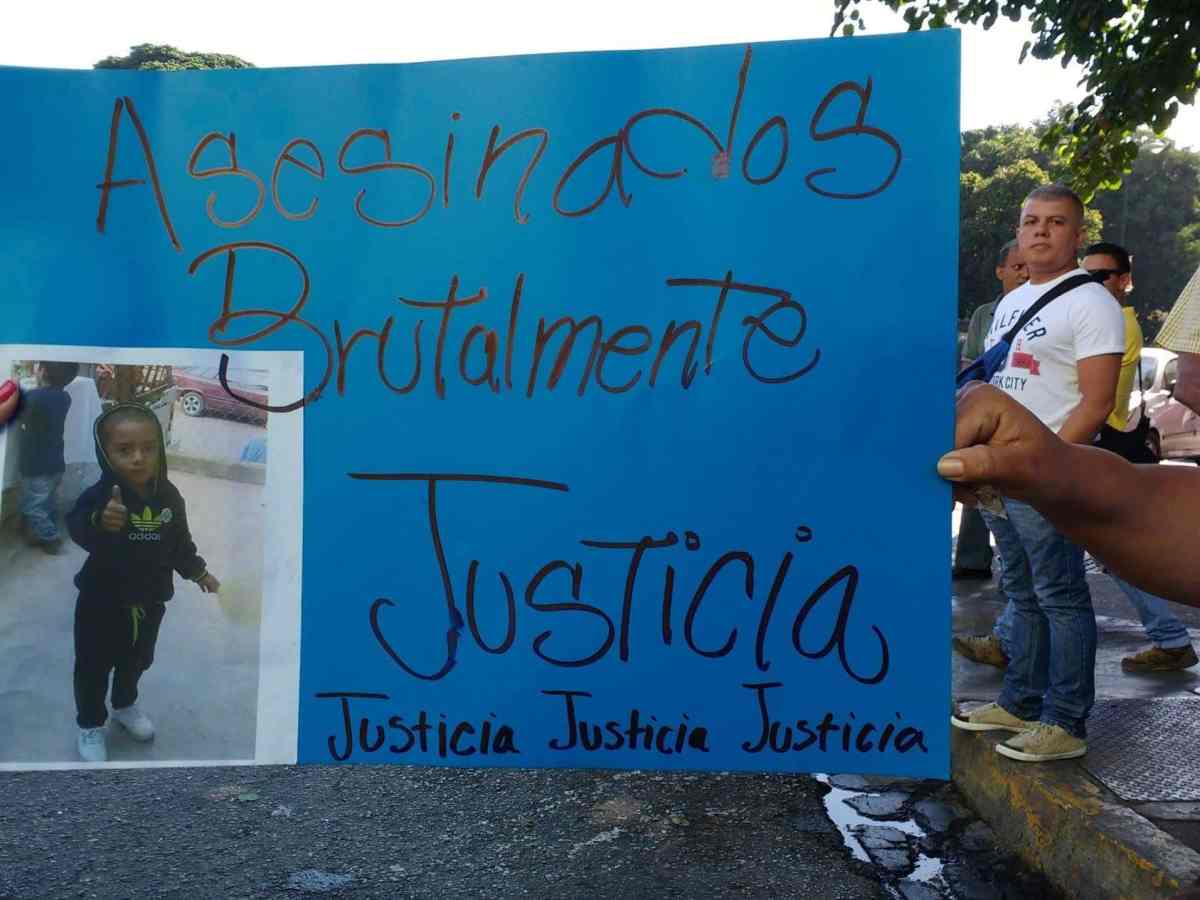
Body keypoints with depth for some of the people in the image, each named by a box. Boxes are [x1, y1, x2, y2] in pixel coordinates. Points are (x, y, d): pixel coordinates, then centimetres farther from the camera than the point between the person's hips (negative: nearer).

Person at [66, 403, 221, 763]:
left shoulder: (168, 496, -10)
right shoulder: (100, 495, -26)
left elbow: (179, 542, 7)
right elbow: (78, 527, -47)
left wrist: (198, 571, 17)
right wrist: (100, 521, -69)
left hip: (149, 601, 4)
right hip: (102, 602, -4)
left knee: (136, 661, 25)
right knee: (94, 667, 12)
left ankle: (125, 706, 51)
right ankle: (90, 725, 35)